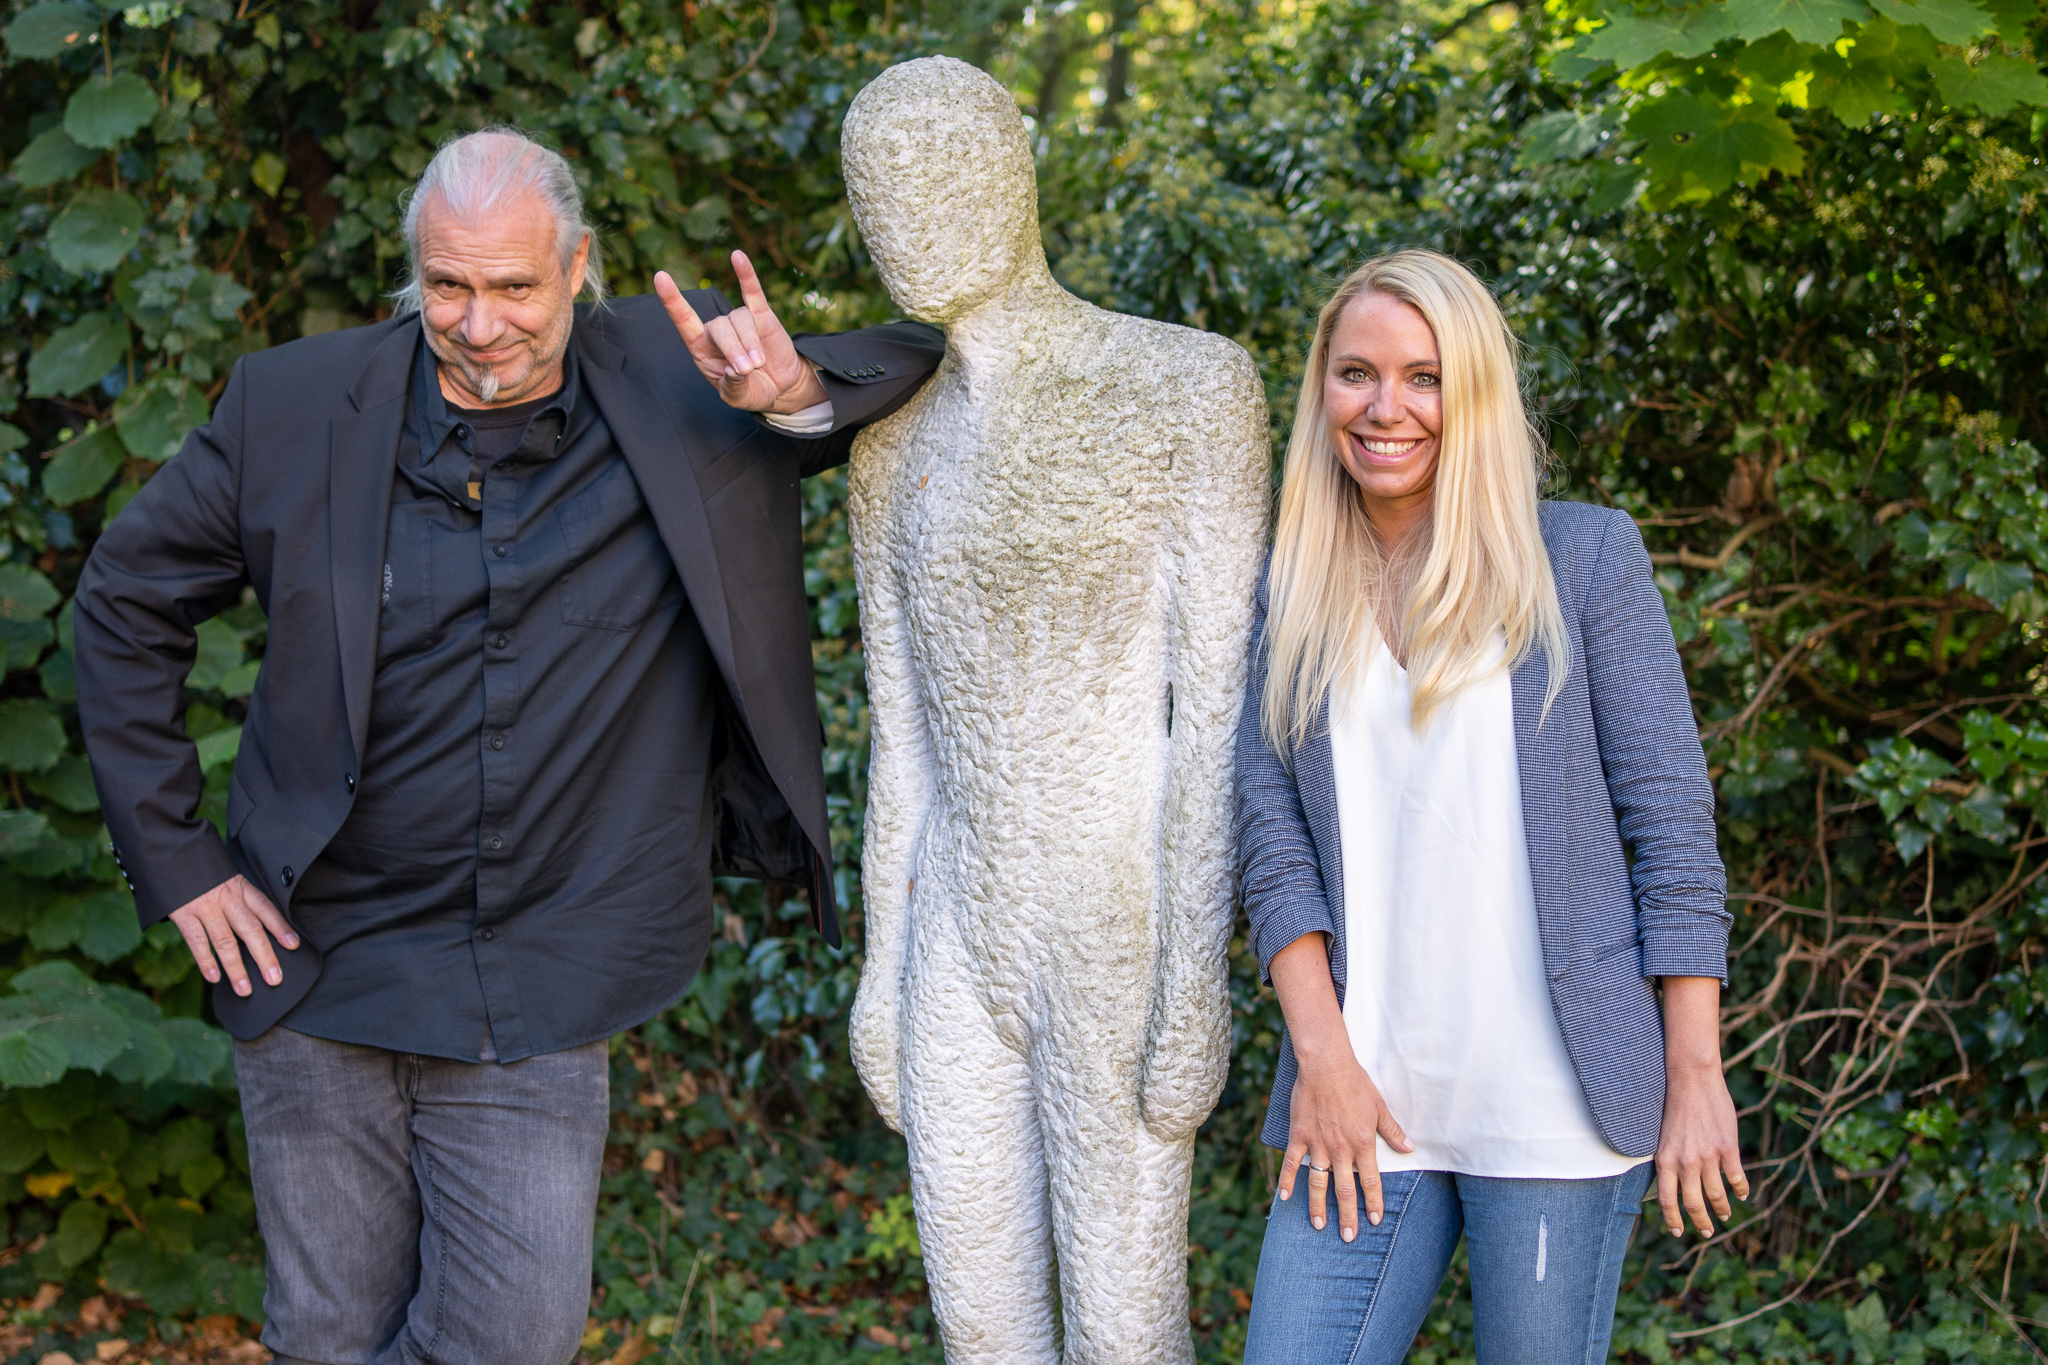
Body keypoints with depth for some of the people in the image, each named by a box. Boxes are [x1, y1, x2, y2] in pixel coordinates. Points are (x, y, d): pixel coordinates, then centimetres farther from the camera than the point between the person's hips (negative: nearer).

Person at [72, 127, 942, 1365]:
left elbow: (924, 361, 2)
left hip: (538, 1004, 0)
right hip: (321, 970, 1)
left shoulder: (680, 380, -5)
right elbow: (129, 600, 7)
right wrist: (174, 856, 2)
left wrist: (798, 390, -21)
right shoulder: (296, 407, -4)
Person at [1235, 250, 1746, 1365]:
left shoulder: (1582, 557, 1)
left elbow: (1672, 827, -1)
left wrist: (1695, 1077, -5)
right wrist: (1320, 1053, -7)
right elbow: (1270, 834, 5)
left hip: (1552, 1103, -2)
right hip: (1366, 1099, 3)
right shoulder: (1289, 593, 10)